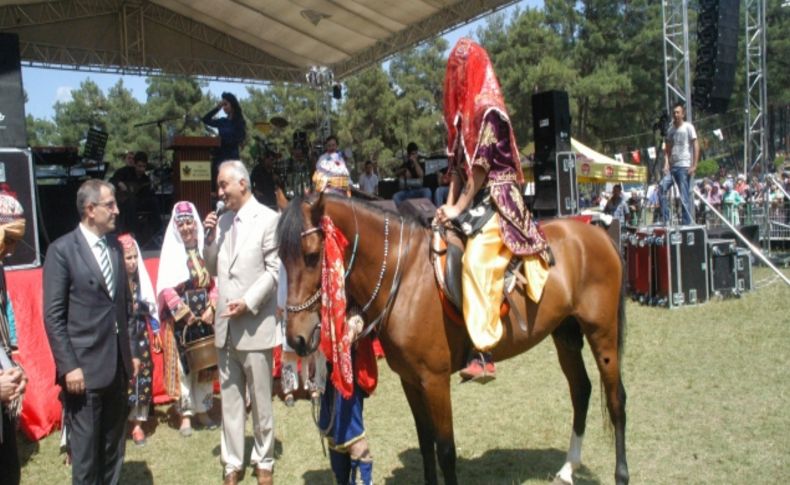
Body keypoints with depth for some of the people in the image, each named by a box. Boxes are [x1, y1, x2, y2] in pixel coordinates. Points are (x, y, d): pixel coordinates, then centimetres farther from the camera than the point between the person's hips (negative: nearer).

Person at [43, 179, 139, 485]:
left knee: (114, 445, 15)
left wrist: (131, 351, 13)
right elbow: (53, 316, -11)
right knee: (85, 449, 5)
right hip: (85, 366, -6)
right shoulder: (62, 250, -9)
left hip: (118, 363, 6)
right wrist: (68, 366, -14)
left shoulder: (115, 247, 9)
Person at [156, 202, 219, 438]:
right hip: (181, 319, -2)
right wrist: (185, 313, -14)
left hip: (206, 316, 2)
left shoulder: (206, 248, 2)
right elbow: (166, 288, -8)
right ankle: (186, 414, 13)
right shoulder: (171, 251, -3)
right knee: (183, 365, 3)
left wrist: (211, 307, -10)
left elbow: (215, 282, 2)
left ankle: (203, 410, 23)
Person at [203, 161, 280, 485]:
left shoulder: (268, 219, -7)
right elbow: (213, 270, 16)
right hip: (226, 323, 5)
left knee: (260, 401, 7)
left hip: (255, 323, -5)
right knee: (229, 400, 13)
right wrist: (210, 239, 0)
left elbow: (274, 270, -9)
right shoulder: (222, 220, 10)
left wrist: (248, 302, -18)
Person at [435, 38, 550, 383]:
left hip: (496, 200, -10)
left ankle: (483, 354, -29)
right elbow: (457, 166, 12)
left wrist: (458, 209, -13)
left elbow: (481, 168, -15)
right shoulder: (462, 113, 15)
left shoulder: (490, 112, -11)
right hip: (473, 202, 10)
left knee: (477, 259, -27)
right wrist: (449, 204, 0)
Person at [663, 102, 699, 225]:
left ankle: (686, 222, -1)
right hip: (672, 166, 6)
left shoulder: (688, 127, -1)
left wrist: (694, 166, -11)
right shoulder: (670, 129, 15)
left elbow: (696, 147, -4)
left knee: (685, 195, -6)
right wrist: (666, 163, 1)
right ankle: (665, 219, 3)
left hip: (684, 166, -6)